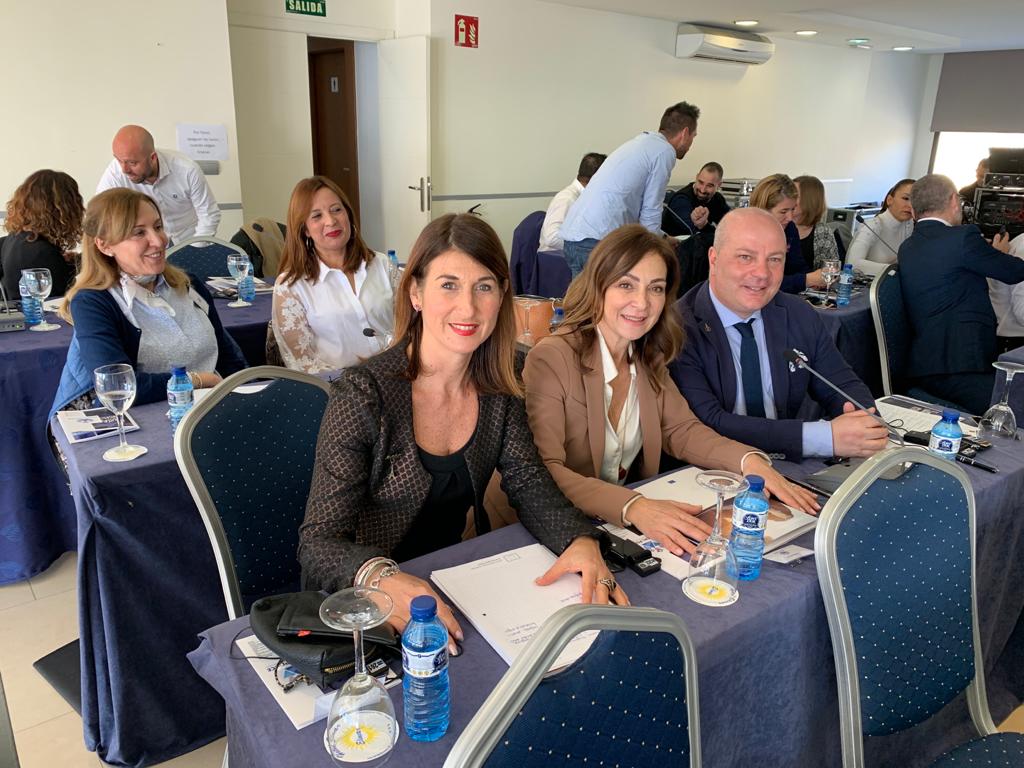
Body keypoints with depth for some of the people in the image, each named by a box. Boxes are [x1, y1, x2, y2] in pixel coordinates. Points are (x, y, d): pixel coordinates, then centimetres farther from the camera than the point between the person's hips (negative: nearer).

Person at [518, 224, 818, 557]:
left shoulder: (647, 359, 5)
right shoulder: (551, 359, -18)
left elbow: (681, 430, 7)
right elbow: (544, 473, -24)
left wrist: (750, 460, -11)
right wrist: (633, 507, -36)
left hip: (632, 529, 6)